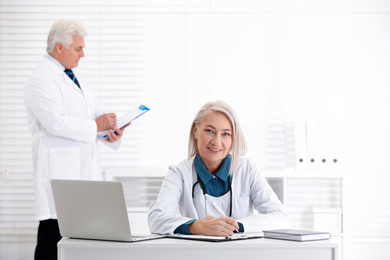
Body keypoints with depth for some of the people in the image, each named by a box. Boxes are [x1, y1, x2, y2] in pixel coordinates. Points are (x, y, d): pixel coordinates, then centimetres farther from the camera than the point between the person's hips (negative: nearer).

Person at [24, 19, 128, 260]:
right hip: (59, 171, -8)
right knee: (54, 234, -10)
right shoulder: (41, 80, -9)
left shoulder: (76, 78, 20)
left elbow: (93, 115, 23)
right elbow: (57, 122, -20)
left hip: (86, 167, 8)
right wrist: (96, 126, -11)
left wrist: (110, 131, 1)